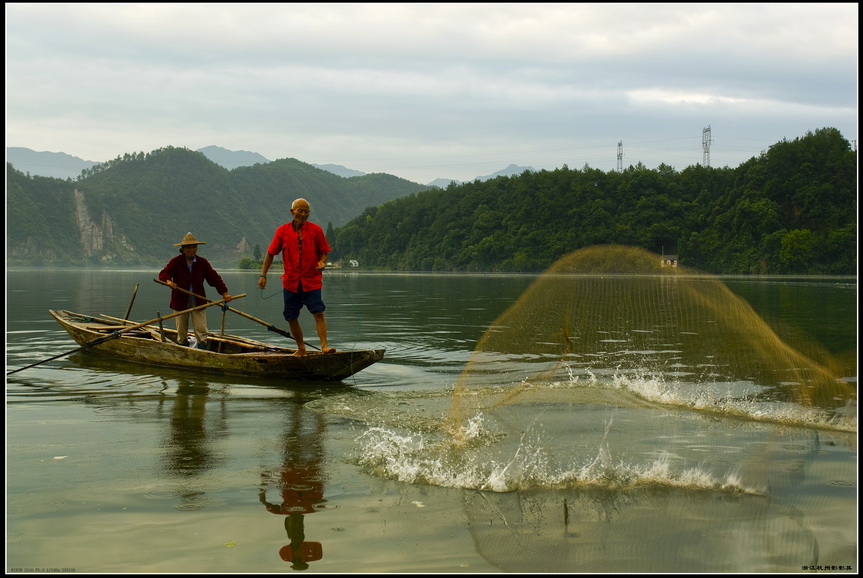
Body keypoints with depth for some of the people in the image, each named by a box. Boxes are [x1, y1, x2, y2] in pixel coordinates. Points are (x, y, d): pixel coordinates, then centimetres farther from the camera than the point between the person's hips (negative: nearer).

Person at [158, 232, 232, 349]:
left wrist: (224, 293, -5)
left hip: (198, 302, 1)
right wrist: (168, 281, -32)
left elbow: (214, 278, 3)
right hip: (180, 302, -1)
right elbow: (163, 274, -9)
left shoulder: (203, 263, 3)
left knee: (201, 331, -8)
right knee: (181, 332, 6)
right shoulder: (175, 262, -1)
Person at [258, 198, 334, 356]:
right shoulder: (282, 231, 3)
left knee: (318, 313, -16)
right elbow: (271, 253, 9)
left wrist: (322, 262, -16)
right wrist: (263, 275, 5)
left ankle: (324, 346, -18)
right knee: (291, 317, 6)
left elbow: (324, 251, 6)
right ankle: (301, 349, 20)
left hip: (312, 281, -2)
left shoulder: (315, 230, 0)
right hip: (291, 282, 2)